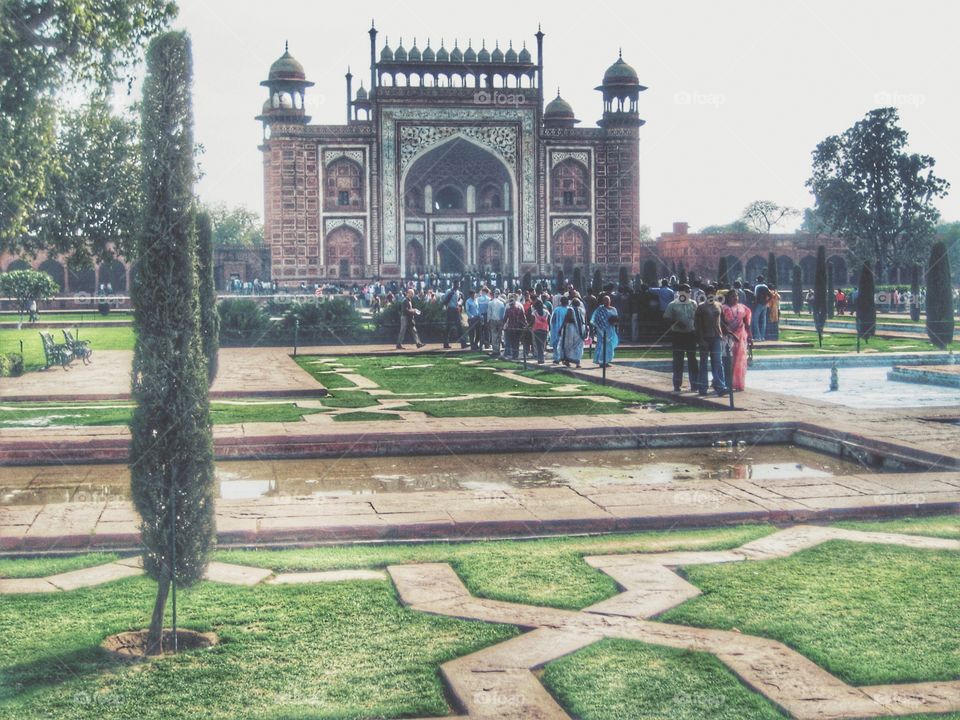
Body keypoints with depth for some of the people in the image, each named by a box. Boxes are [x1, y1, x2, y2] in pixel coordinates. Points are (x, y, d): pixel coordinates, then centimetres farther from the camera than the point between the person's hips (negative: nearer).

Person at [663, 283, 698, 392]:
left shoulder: (693, 304, 8)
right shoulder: (673, 305, -2)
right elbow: (666, 318, -5)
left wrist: (697, 332, 6)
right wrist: (676, 323, -18)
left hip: (691, 334, 2)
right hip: (677, 334, -2)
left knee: (692, 359, 5)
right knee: (678, 360, 2)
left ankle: (694, 383, 11)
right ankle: (677, 384, 8)